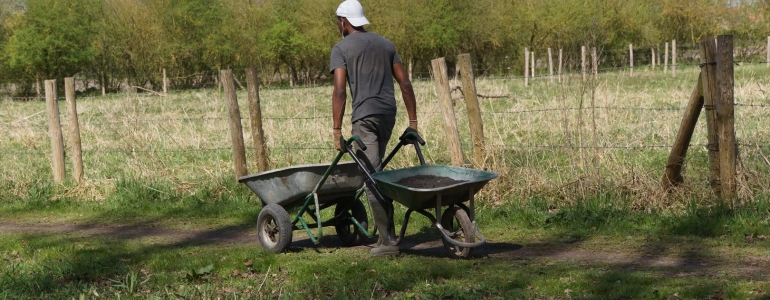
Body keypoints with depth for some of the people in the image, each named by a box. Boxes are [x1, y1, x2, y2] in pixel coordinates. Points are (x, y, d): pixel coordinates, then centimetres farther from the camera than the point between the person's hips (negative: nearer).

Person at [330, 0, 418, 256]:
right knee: (375, 172, 19)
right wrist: (413, 122, 16)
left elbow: (340, 91, -11)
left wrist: (337, 131, -10)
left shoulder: (341, 48, 1)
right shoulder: (385, 44, 18)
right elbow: (405, 84, 13)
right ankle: (385, 231, 18)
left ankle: (388, 240, -8)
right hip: (389, 113, 6)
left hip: (365, 116, -6)